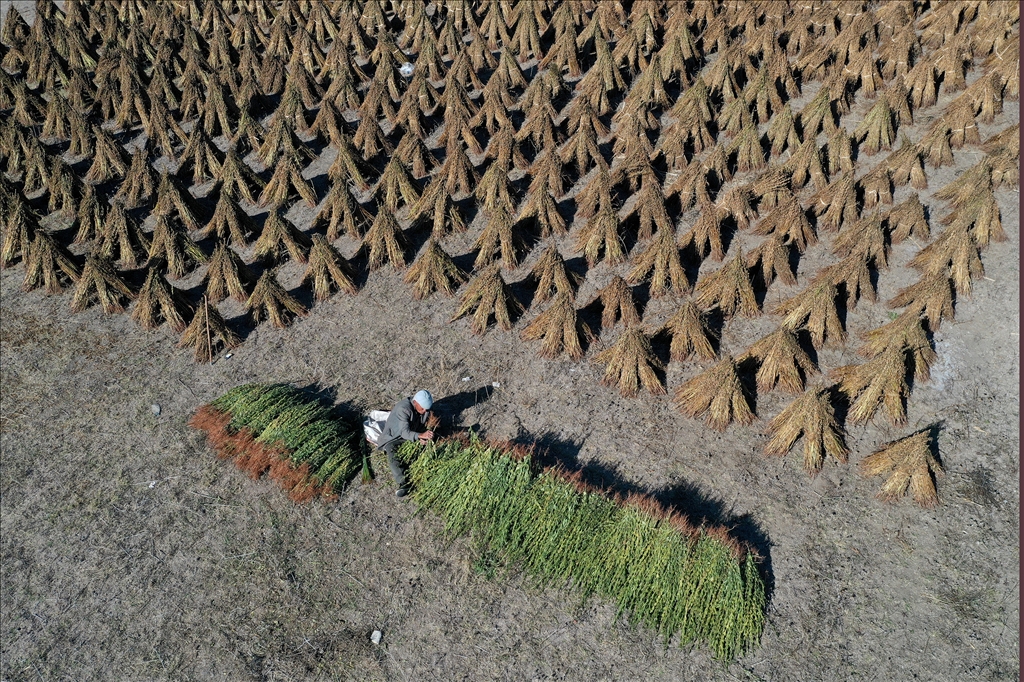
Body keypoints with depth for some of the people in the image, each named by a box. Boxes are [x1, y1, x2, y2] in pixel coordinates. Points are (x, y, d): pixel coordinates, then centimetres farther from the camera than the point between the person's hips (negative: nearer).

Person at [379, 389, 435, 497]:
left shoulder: (425, 408, -12)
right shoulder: (403, 409, -33)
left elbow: (423, 425, 0)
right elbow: (405, 432, -40)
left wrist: (422, 436, -23)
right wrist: (420, 435, -57)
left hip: (413, 433, 7)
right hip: (393, 436, -7)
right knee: (393, 457, -30)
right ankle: (403, 483, -42)